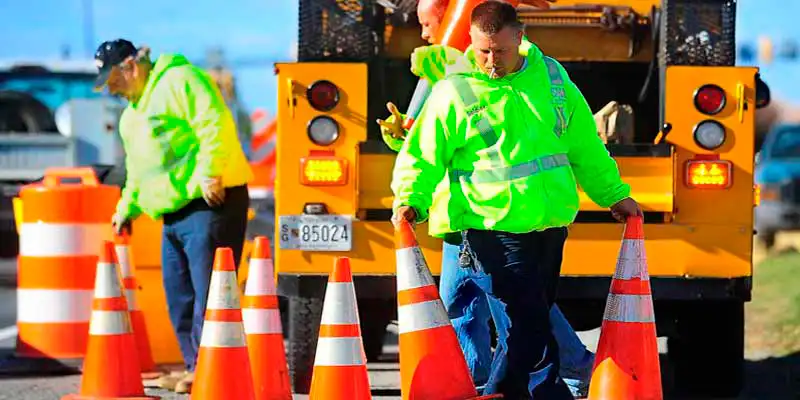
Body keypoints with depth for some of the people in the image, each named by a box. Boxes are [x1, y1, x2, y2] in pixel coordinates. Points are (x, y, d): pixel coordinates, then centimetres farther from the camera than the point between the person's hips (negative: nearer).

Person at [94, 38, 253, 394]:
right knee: (179, 295, 11)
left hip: (210, 204, -10)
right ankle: (194, 367, 18)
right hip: (175, 214, 10)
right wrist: (127, 208, 32)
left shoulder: (180, 81, -8)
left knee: (207, 292, -11)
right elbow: (137, 169, 34)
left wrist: (209, 174, -26)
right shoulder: (133, 112, 23)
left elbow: (216, 126, -20)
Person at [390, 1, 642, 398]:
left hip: (549, 226, 5)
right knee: (529, 326, -13)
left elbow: (585, 145, 18)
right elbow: (422, 155, -3)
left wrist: (613, 194, 22)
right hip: (492, 229, -5)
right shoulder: (454, 92, -5)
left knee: (528, 327, 11)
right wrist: (410, 201, -19)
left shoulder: (550, 76, 9)